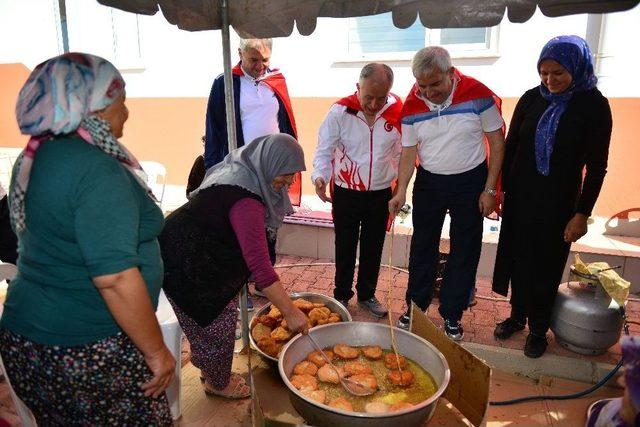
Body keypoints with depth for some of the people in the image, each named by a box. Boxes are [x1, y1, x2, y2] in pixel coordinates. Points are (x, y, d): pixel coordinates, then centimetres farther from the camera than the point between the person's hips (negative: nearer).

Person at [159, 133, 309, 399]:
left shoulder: (240, 172, -1)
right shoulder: (245, 201, -32)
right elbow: (259, 265, -35)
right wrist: (290, 312, -29)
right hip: (185, 264, -10)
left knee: (219, 314, 20)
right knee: (219, 322, 5)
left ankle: (210, 371, 42)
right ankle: (218, 383, 29)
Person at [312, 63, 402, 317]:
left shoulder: (397, 111, -7)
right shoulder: (340, 111, -14)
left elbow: (401, 153, 4)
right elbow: (324, 150, -9)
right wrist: (320, 176, -27)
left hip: (381, 194, 2)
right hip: (346, 194, -2)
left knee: (373, 248, 14)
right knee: (345, 248, 11)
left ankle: (367, 295, 33)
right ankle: (341, 295, 29)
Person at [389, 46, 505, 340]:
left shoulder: (478, 94, -15)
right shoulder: (412, 106, -7)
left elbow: (497, 143, -8)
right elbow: (409, 152, -2)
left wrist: (490, 189, -11)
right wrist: (401, 191, -13)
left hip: (470, 181, -2)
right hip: (429, 182, 2)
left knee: (465, 251, 6)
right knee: (422, 247, 10)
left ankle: (451, 315, 22)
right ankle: (415, 307, 27)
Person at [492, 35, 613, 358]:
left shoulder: (593, 105, -8)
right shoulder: (532, 99, 0)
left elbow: (596, 166, -6)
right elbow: (510, 147, 6)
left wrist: (582, 213, -9)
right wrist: (499, 190, 4)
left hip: (558, 201, -3)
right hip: (520, 195, 3)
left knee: (546, 266, 8)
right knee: (517, 257, 12)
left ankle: (538, 329, 26)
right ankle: (517, 316, 33)